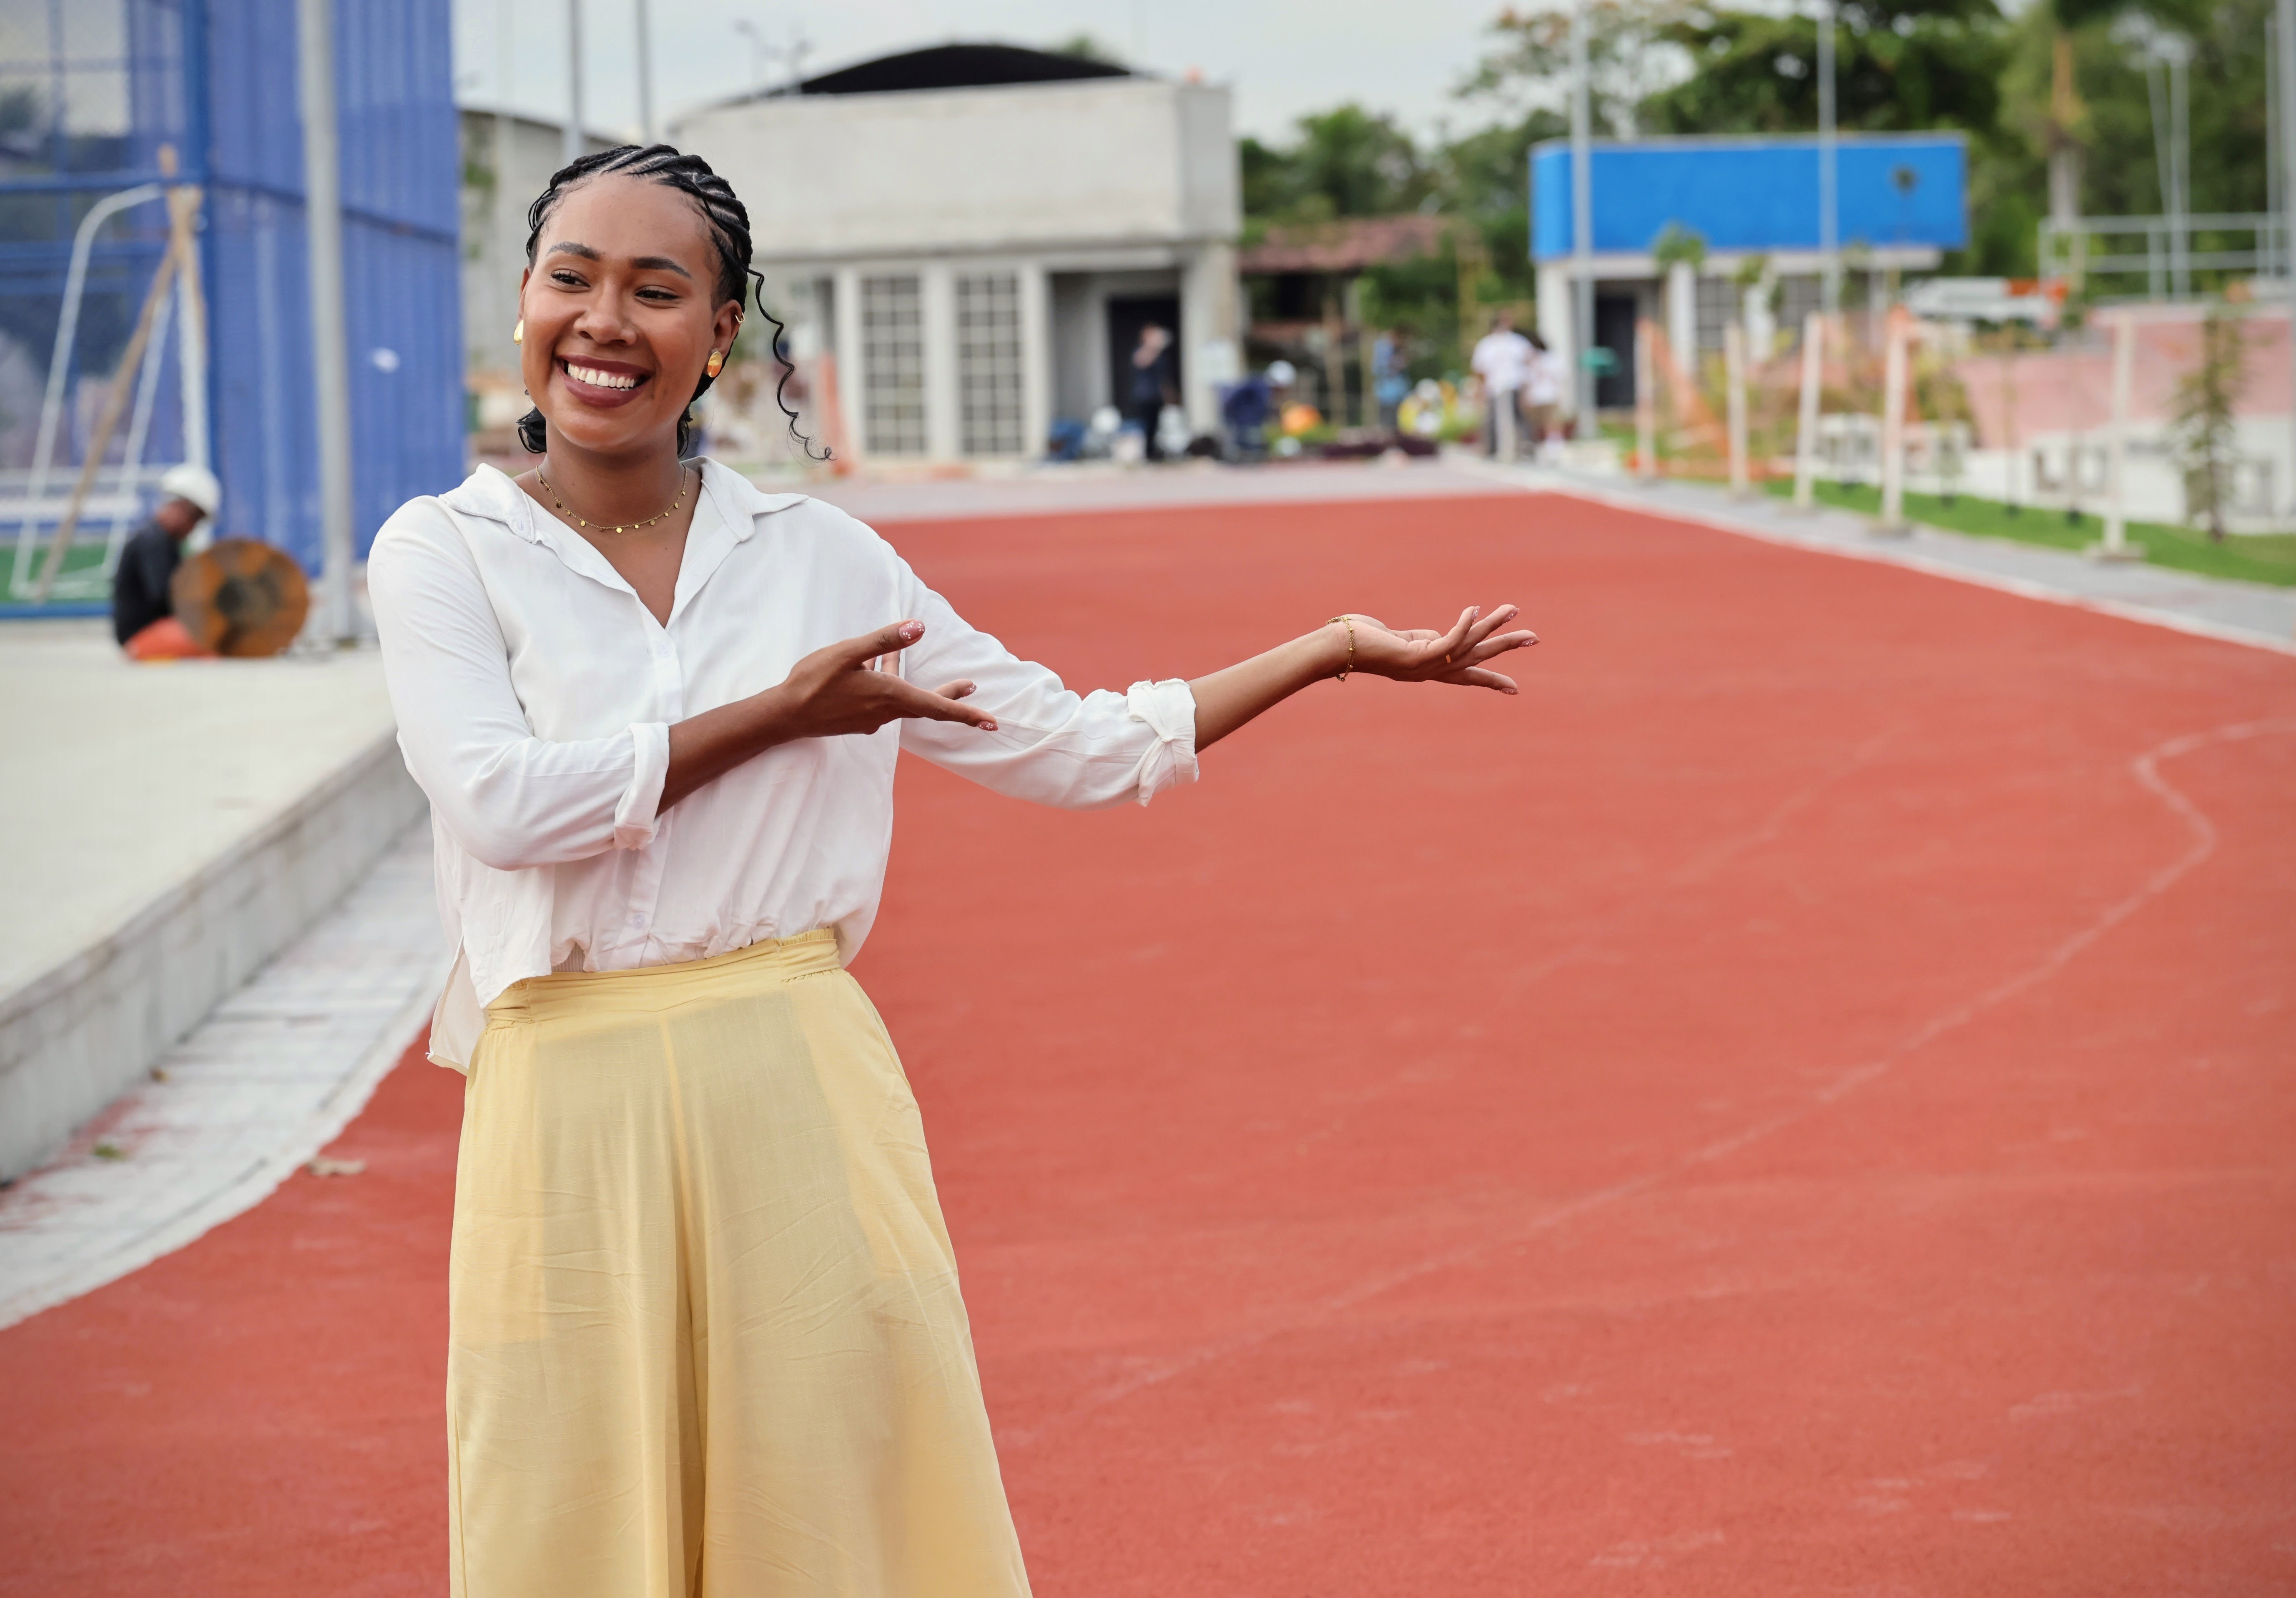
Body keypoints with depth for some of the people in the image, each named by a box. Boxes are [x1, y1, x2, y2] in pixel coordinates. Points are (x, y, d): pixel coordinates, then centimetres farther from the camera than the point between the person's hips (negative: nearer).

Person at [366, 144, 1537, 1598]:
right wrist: (782, 713, -7)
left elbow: (1079, 750, 16)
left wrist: (1338, 649, 13)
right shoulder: (442, 552, 3)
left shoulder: (819, 556, 10)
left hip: (804, 1095, 2)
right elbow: (503, 801, -14)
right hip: (570, 1111, -2)